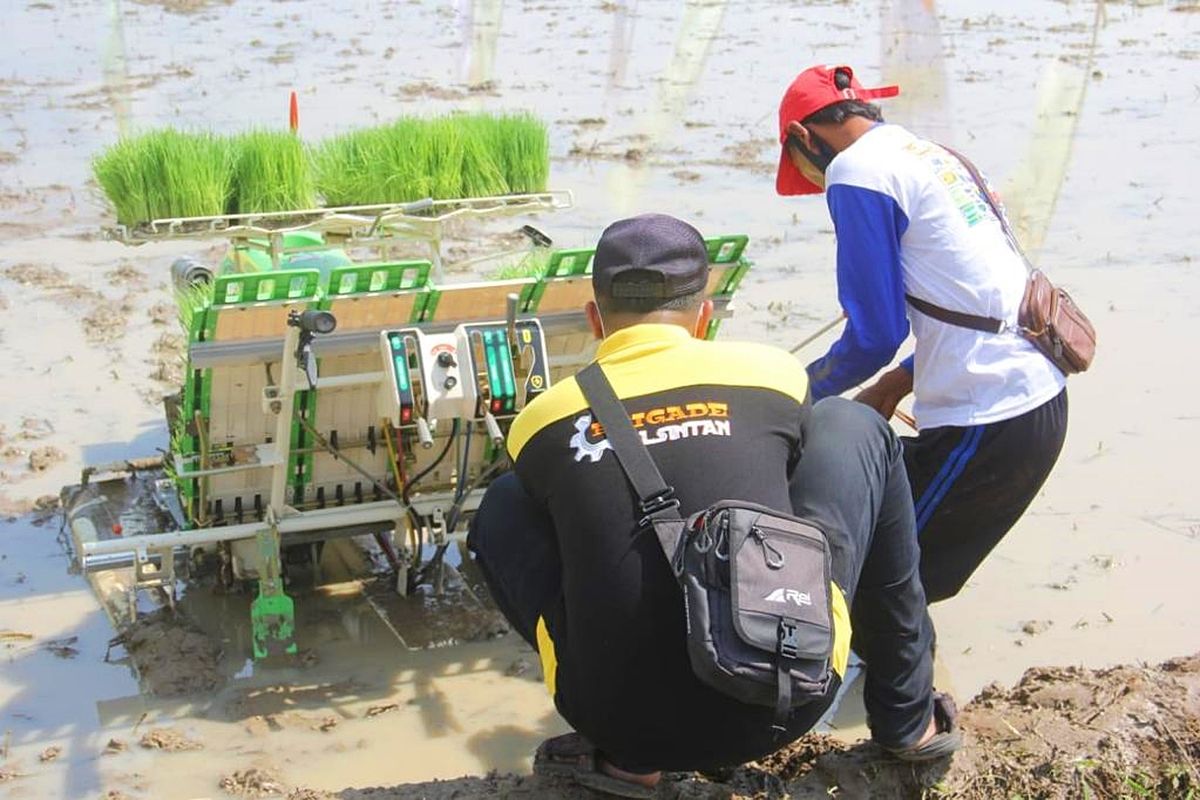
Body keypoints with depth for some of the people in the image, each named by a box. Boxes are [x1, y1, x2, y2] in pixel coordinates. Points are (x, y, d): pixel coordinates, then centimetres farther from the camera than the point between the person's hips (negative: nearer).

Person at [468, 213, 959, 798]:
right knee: (851, 429, 20)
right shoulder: (772, 375, 3)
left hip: (621, 722, 0)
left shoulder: (540, 422, 4)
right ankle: (908, 721, 28)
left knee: (504, 508, 22)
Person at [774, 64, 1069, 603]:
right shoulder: (935, 155, 18)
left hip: (984, 424, -9)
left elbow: (875, 333, -12)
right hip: (1041, 399, 9)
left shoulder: (856, 173, -9)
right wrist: (895, 385, 23)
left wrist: (810, 389, 6)